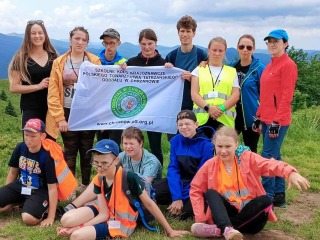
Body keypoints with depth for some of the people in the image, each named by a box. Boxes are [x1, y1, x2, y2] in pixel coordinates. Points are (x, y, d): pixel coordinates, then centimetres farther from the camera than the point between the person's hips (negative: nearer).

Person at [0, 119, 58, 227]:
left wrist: (51, 217, -23)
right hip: (19, 186, 6)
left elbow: (52, 188, -21)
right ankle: (20, 202, 10)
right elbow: (13, 171, 9)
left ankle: (43, 208, 1)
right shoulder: (20, 148, -7)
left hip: (40, 191, -6)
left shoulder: (47, 156, -23)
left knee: (29, 218, -32)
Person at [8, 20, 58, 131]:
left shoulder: (53, 56, 10)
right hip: (31, 109, -3)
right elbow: (14, 88, -5)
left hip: (51, 107, 4)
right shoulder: (21, 58, -1)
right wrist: (38, 86, -15)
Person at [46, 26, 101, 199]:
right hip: (68, 113, 0)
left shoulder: (94, 61, 1)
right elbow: (53, 93, -2)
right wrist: (60, 117, -8)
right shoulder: (59, 63, 1)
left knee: (86, 151, 10)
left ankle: (85, 185, 24)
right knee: (70, 152, 6)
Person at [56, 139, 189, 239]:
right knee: (66, 220, -17)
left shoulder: (129, 177, -26)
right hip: (106, 214, 6)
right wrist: (78, 227, -21)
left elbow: (149, 203, -16)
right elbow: (104, 214, -9)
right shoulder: (98, 180, -7)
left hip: (121, 223, -6)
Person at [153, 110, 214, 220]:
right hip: (181, 181, 4)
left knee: (188, 210, -32)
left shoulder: (206, 145, -15)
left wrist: (181, 198, -20)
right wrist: (176, 197, -21)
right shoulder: (175, 141, -3)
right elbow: (173, 169, -7)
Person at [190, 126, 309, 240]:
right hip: (228, 213, 1)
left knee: (265, 200, -29)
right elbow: (196, 189, 1)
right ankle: (227, 229, -48)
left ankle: (218, 229, -34)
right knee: (210, 193, -20)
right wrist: (200, 218, -11)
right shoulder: (210, 165, -4)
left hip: (250, 211, -1)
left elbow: (269, 165, -26)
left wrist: (291, 173, -48)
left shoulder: (247, 158, -9)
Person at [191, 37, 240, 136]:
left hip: (225, 119, 0)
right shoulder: (199, 70, 15)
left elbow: (236, 95, 7)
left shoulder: (232, 71, 17)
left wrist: (222, 108, -11)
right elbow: (194, 94, 5)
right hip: (202, 118, 0)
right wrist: (208, 107, -13)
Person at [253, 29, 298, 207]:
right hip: (266, 119, 9)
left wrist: (276, 122, -19)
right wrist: (259, 118, 15)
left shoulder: (288, 65, -10)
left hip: (278, 121, -9)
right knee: (274, 157, 13)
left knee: (268, 158, -7)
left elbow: (286, 96, -16)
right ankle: (279, 196, 22)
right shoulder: (270, 66, 15)